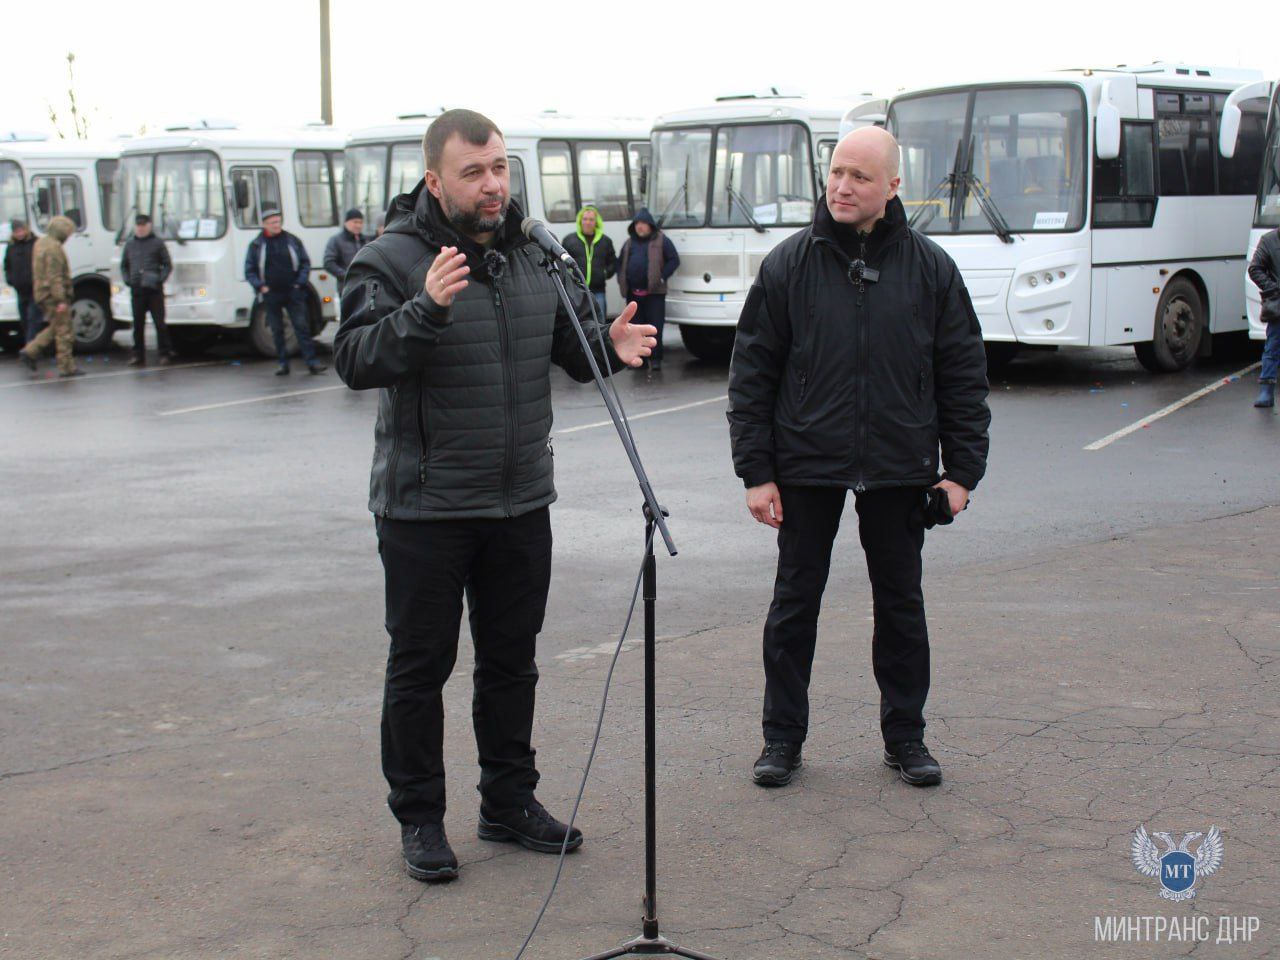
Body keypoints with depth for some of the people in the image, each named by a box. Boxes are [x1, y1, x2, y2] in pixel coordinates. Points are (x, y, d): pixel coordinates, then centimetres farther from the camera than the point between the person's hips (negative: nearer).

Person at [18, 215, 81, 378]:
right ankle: (67, 367, 0)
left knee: (55, 327, 18)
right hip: (54, 295, -10)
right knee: (63, 331, -3)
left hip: (42, 294, 10)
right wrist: (61, 300, -24)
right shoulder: (54, 247, -17)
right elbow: (55, 276, -22)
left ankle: (30, 352, 10)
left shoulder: (40, 243, 15)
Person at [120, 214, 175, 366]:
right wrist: (127, 279, 5)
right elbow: (123, 266, 22)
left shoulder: (157, 243, 4)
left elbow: (168, 265, 3)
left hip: (154, 290, -4)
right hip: (136, 289, 4)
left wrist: (160, 279, -10)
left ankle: (165, 353, 3)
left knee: (160, 323, -2)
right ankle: (138, 355, 9)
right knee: (138, 324, 5)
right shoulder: (130, 244, 15)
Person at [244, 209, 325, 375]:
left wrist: (300, 283, -3)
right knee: (277, 331, 5)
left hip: (293, 292, 0)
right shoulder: (256, 245, 4)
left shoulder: (292, 241, 6)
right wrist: (260, 286, -8)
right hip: (271, 295, 0)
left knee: (302, 327, -4)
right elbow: (249, 270, 5)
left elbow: (305, 263, 9)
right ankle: (283, 363, 12)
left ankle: (312, 361, -5)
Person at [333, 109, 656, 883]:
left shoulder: (535, 255, 7)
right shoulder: (392, 260, -11)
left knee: (512, 660, 16)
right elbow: (355, 361, -22)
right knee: (421, 666, 5)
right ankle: (420, 818, 18)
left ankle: (511, 802, 30)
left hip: (521, 502, 6)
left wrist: (610, 344, -7)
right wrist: (427, 309, -37)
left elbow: (570, 346, 15)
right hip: (425, 507, -5)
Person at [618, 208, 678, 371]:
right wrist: (622, 280, 11)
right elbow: (620, 263, 26)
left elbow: (674, 260, -2)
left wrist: (662, 277, -9)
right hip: (633, 293, 5)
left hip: (654, 292, -5)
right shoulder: (629, 243, 17)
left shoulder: (661, 241, 1)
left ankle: (656, 359, -2)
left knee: (655, 327, -6)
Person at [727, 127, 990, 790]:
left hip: (898, 468, 1)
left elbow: (963, 375, 5)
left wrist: (961, 469, 0)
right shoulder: (789, 264, -2)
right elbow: (751, 373, -1)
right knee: (795, 601, 7)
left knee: (900, 603, 10)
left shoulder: (930, 268, 1)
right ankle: (783, 735, 20)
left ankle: (905, 736, 23)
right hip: (806, 465, -1)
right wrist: (756, 470, -5)